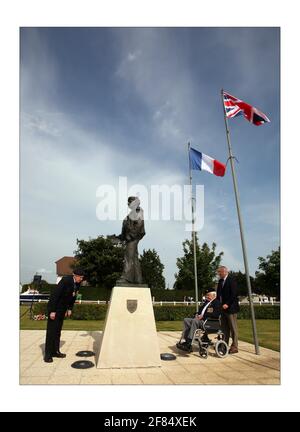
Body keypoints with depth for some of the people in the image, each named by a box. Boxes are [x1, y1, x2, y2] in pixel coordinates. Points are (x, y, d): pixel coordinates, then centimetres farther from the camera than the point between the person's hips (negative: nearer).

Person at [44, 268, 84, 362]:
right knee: (51, 330, -1)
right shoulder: (65, 280, -28)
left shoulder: (77, 284, -5)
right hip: (54, 307, -7)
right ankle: (48, 354, 8)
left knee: (58, 331, 13)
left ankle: (55, 351, 22)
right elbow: (55, 294, -26)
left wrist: (70, 309, 7)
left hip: (62, 309, 7)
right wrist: (52, 311, -24)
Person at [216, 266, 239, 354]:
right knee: (224, 328, 12)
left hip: (230, 308, -7)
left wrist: (227, 304, -21)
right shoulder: (220, 281, 13)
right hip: (223, 307, 8)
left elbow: (233, 294, -17)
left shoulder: (231, 280, -11)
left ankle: (234, 347, 9)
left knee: (233, 328, 2)